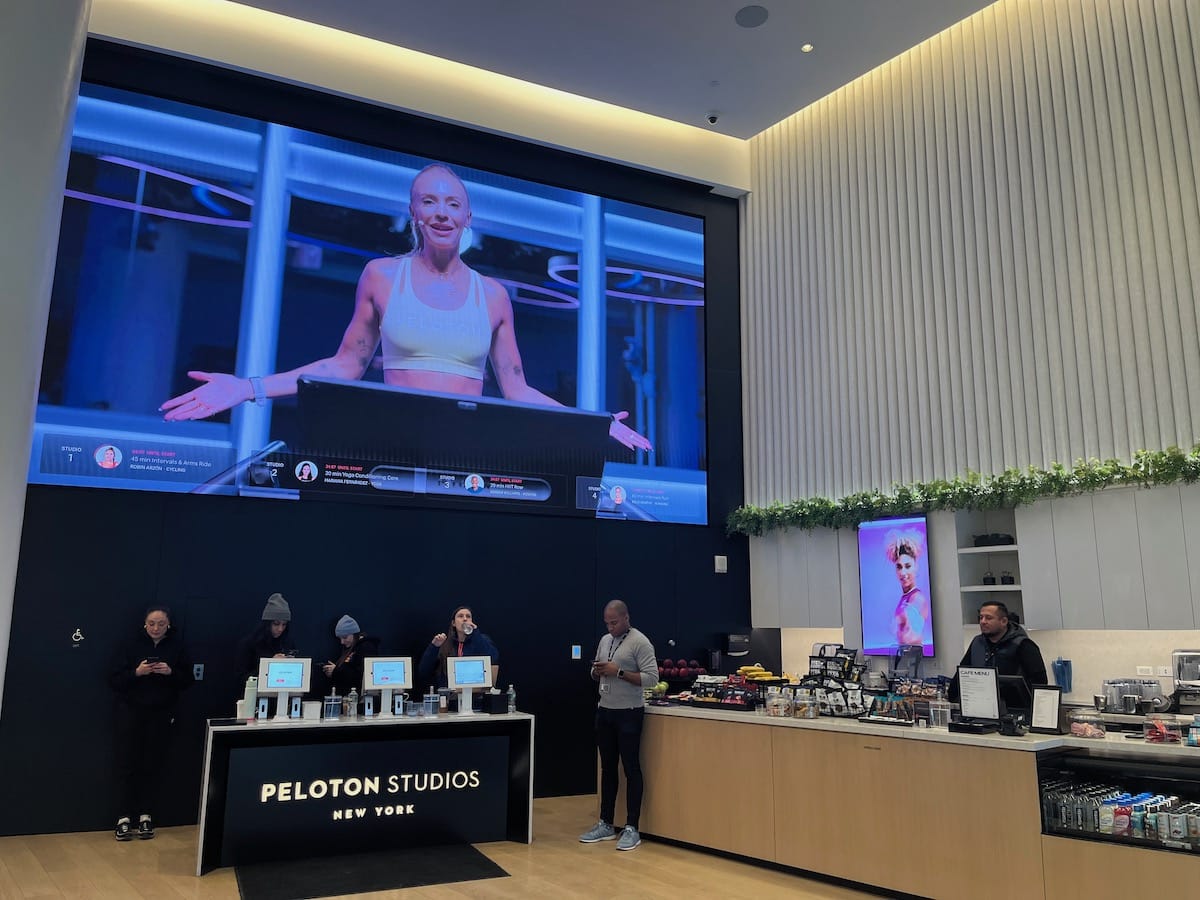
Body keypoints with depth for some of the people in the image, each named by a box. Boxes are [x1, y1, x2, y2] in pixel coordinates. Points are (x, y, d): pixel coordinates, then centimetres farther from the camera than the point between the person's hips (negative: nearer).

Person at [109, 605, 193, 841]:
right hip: (131, 713, -1)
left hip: (161, 715, 1)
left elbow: (187, 681, 2)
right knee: (127, 764, -1)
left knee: (152, 766, 3)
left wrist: (171, 672, -16)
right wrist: (136, 672, -21)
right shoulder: (131, 645, -1)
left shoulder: (177, 647, 3)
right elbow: (114, 679, -4)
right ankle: (123, 819, 4)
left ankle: (146, 816, 12)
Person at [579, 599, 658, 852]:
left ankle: (631, 829, 8)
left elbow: (651, 678, -18)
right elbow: (596, 675, 19)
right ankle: (605, 825, 22)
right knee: (607, 768, 13)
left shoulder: (639, 642, -12)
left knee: (631, 769, 0)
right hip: (604, 712, 7)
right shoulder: (605, 640, 11)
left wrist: (619, 672, -22)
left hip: (629, 714, -7)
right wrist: (597, 671, -5)